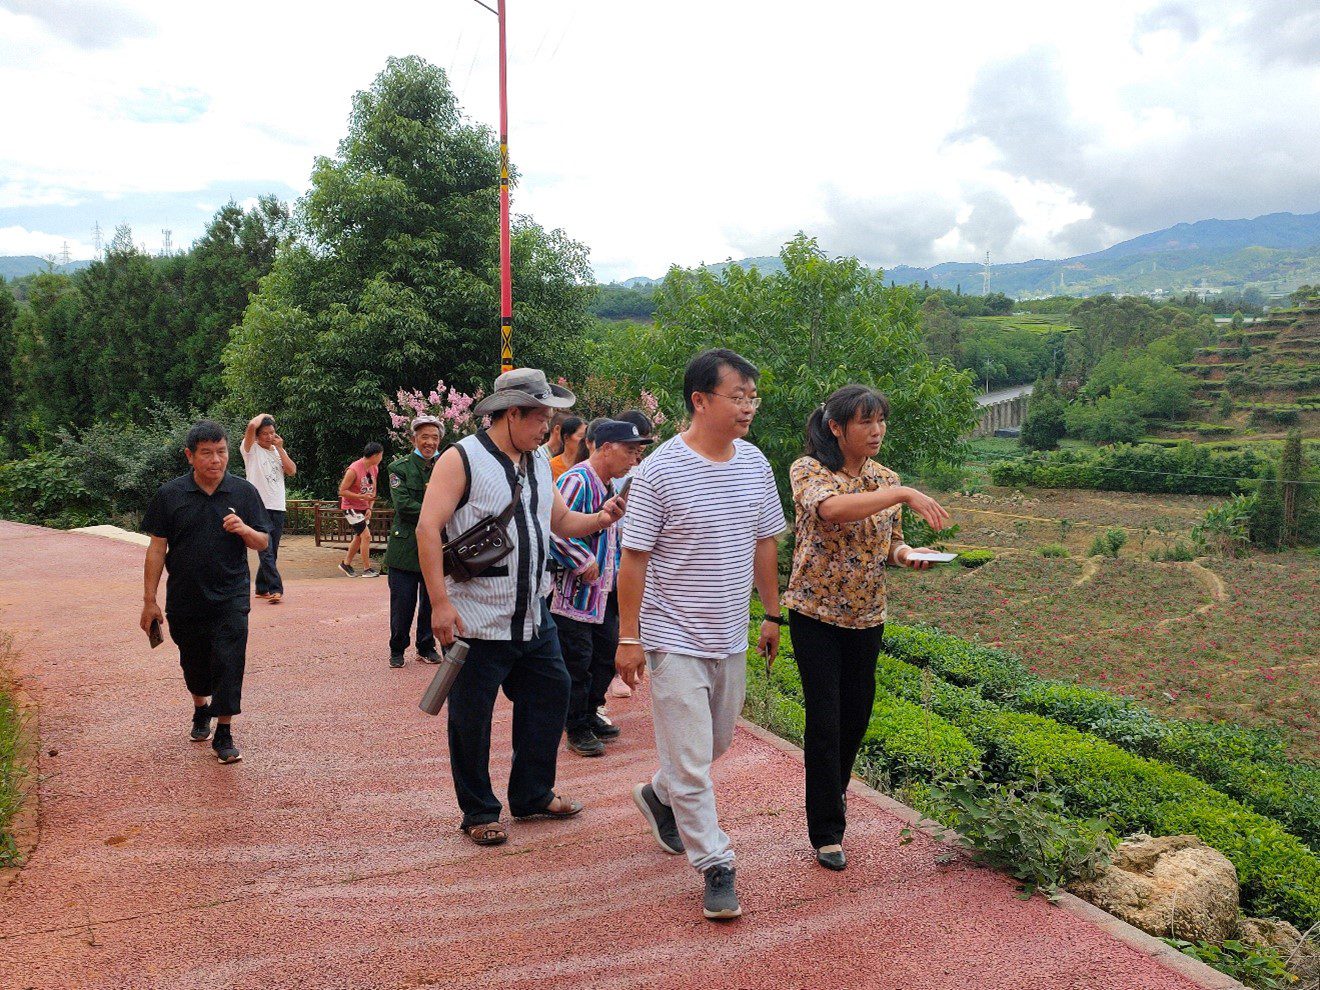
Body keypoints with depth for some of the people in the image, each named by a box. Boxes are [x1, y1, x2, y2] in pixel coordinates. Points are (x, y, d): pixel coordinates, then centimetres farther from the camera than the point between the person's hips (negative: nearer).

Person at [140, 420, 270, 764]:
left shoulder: (244, 492, -2)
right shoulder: (169, 495, -3)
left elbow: (263, 542, 3)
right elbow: (157, 548, 1)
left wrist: (244, 530, -20)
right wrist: (149, 600, 0)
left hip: (230, 597, -1)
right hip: (184, 600, 2)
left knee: (228, 662, -8)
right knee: (194, 662, 17)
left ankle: (223, 735, 4)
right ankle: (201, 710, 45)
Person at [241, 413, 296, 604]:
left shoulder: (279, 451, 16)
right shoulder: (251, 449, 0)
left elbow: (292, 471, 2)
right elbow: (252, 426, -19)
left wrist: (280, 448, 1)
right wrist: (262, 416, 1)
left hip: (278, 507, 5)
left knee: (271, 551, 10)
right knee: (266, 551, -11)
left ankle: (262, 588, 20)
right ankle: (276, 589, -14)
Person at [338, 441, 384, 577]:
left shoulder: (374, 469, 2)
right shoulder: (354, 470, -23)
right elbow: (342, 491, -19)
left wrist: (369, 508, 0)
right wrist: (361, 496, -26)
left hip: (363, 508, 8)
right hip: (351, 507, -8)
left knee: (359, 537, 16)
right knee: (366, 536, -14)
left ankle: (346, 564, 32)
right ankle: (367, 569, -5)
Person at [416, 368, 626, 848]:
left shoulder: (539, 462, 13)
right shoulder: (461, 460, -11)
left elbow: (562, 521, 18)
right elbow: (428, 528, -16)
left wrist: (600, 519, -3)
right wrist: (440, 602, -22)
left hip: (533, 618, 7)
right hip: (477, 622, -7)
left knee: (550, 695, 15)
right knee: (471, 719, 4)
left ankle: (532, 794, 32)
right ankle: (479, 813, 22)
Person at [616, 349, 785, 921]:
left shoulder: (756, 465, 3)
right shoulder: (659, 472, -15)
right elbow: (634, 559, -12)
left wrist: (772, 615, 15)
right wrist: (629, 637, -11)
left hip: (731, 638, 7)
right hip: (674, 639, -6)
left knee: (715, 743, 20)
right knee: (690, 760, -2)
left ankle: (659, 798, 46)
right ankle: (716, 869, 11)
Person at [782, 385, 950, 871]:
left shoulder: (886, 478, 5)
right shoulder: (808, 470, -13)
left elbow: (889, 542, 11)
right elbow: (832, 509, -34)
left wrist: (907, 554, -12)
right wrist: (904, 494, -36)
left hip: (867, 614, 5)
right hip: (816, 612, -5)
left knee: (857, 713, 16)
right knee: (824, 719, -5)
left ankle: (835, 790, 44)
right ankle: (826, 831, 7)